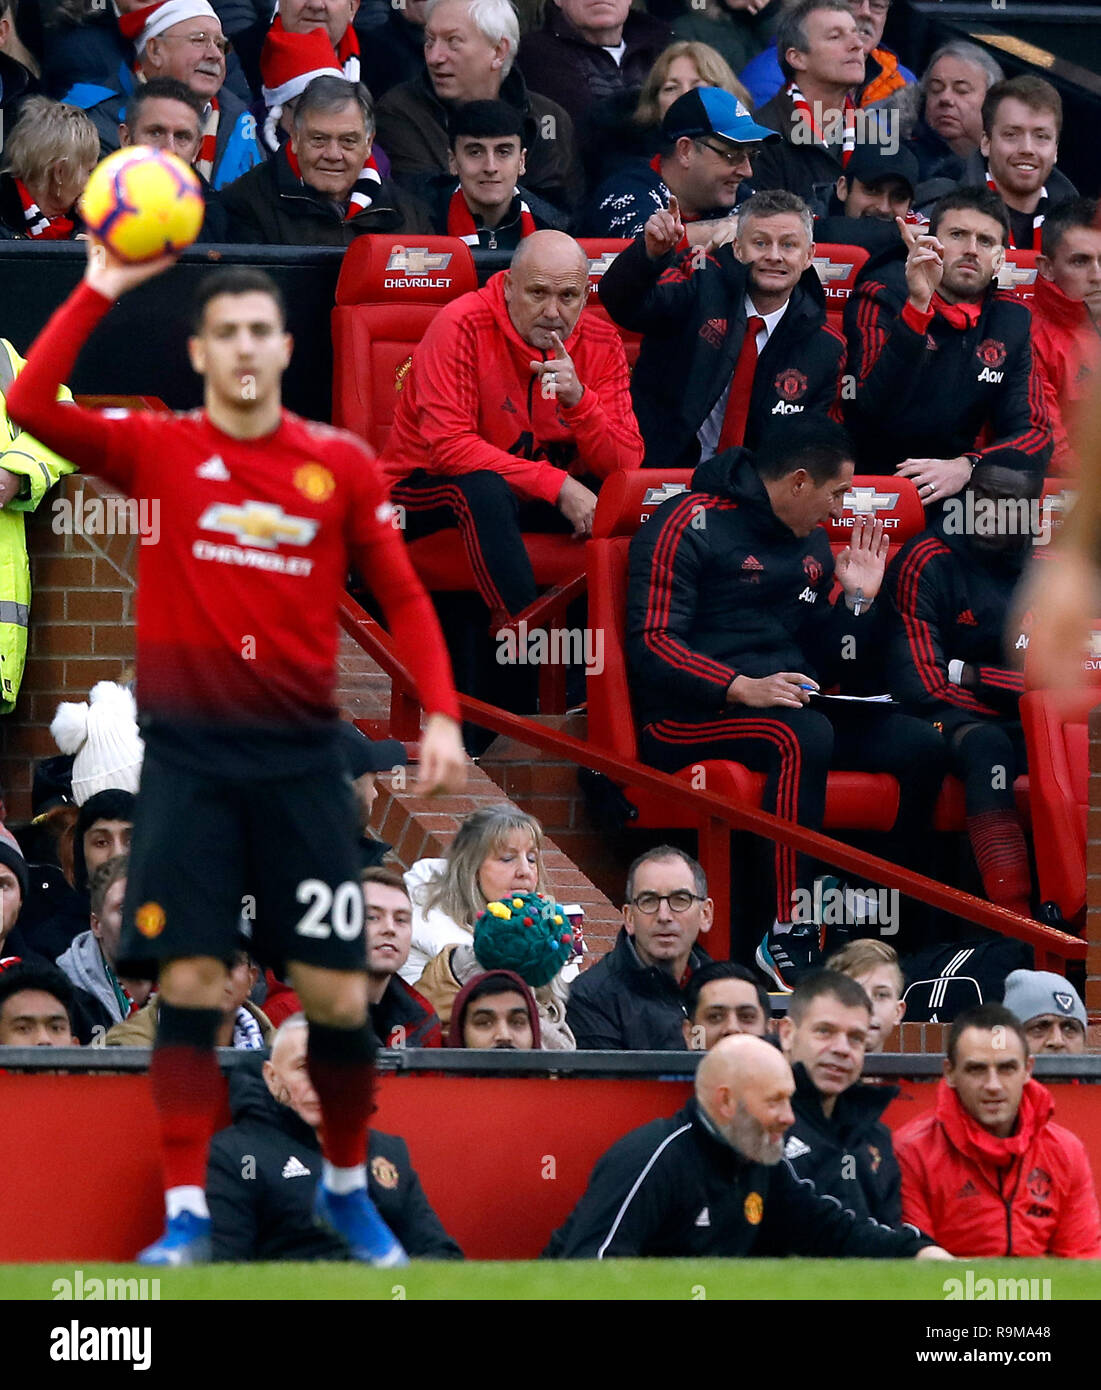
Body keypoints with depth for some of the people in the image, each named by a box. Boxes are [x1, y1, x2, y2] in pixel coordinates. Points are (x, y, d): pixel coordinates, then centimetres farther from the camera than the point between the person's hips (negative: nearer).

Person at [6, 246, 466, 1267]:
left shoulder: (340, 463, 4)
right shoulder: (159, 449, 1)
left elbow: (403, 597, 8)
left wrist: (440, 713, -5)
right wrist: (102, 285, -16)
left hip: (300, 757, 1)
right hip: (189, 752, -1)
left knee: (337, 994, 0)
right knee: (189, 983, -6)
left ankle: (346, 1185, 22)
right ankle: (185, 1214, 0)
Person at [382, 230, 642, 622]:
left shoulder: (600, 344, -5)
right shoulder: (463, 325, -19)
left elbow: (626, 464, -10)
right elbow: (448, 446, -26)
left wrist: (578, 399, -29)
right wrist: (557, 485, -30)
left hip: (536, 500, 5)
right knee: (483, 489, -37)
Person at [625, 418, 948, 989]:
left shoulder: (812, 544, 20)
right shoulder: (691, 525, -6)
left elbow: (831, 663, 24)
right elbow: (651, 645, -14)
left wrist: (857, 601, 7)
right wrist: (740, 688, -26)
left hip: (787, 703, 8)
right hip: (689, 715, -8)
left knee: (921, 745, -12)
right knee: (804, 736, -37)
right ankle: (789, 944, -39)